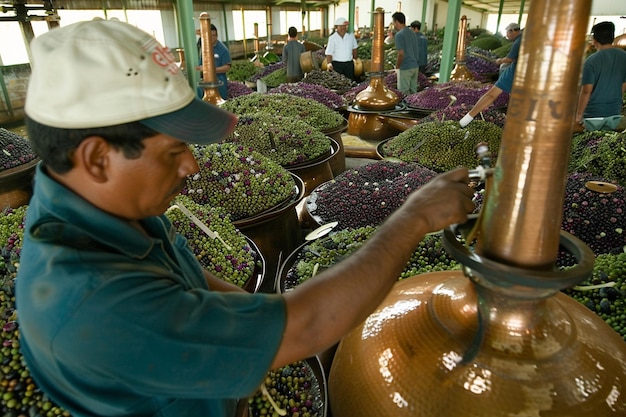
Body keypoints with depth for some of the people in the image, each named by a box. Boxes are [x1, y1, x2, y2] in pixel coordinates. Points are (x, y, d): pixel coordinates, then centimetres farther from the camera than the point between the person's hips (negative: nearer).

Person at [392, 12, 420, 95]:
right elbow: (416, 51, 15)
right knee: (413, 90, 13)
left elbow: (401, 54, -19)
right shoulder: (412, 33, 12)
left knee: (404, 92, 1)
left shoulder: (399, 35, -14)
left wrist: (397, 67, -7)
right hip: (415, 66, 8)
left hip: (405, 68, -8)